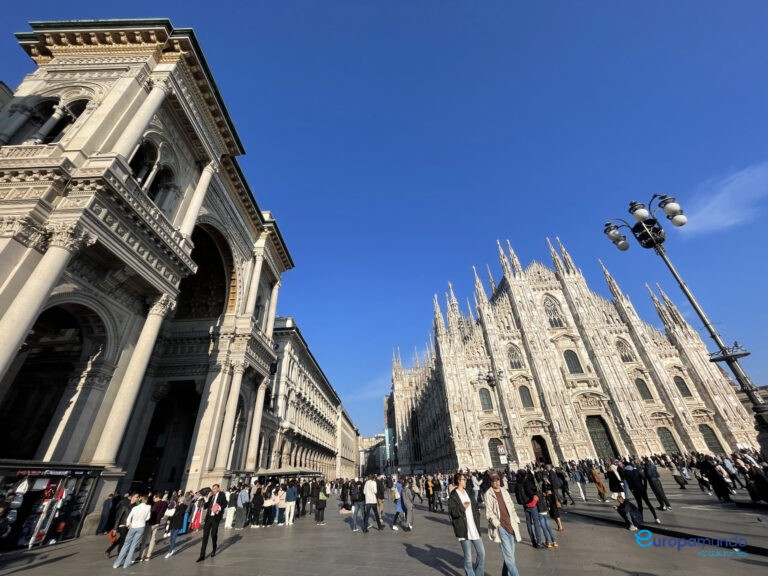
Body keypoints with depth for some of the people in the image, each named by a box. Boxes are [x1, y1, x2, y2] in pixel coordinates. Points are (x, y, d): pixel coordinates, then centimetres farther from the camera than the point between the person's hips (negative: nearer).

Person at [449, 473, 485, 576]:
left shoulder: (469, 493, 12)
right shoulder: (453, 496, -10)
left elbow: (476, 506, 21)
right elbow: (452, 512, -15)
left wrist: (477, 517, 7)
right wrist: (462, 507, -25)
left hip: (474, 528, 6)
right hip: (463, 530, -6)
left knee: (482, 553, 9)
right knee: (468, 557, 3)